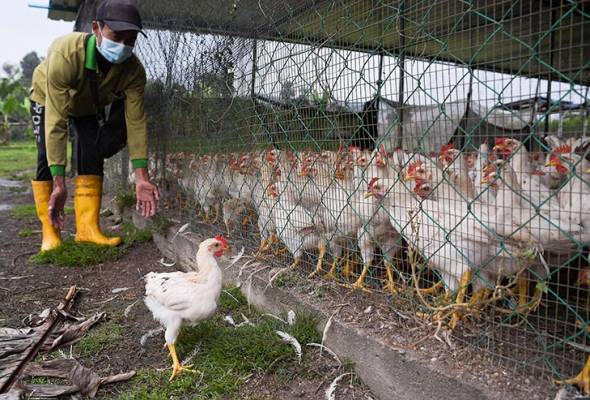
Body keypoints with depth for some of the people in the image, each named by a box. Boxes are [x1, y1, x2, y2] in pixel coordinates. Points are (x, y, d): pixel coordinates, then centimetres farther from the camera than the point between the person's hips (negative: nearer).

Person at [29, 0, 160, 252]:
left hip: (91, 105, 3)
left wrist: (141, 178, -38)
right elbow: (56, 123, -44)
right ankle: (50, 233, -9)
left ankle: (87, 229, -7)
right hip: (48, 98, -2)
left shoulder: (133, 69, -33)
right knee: (48, 157, -17)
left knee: (92, 156, -12)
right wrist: (59, 186, -46)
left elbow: (136, 123, -31)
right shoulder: (65, 55, -43)